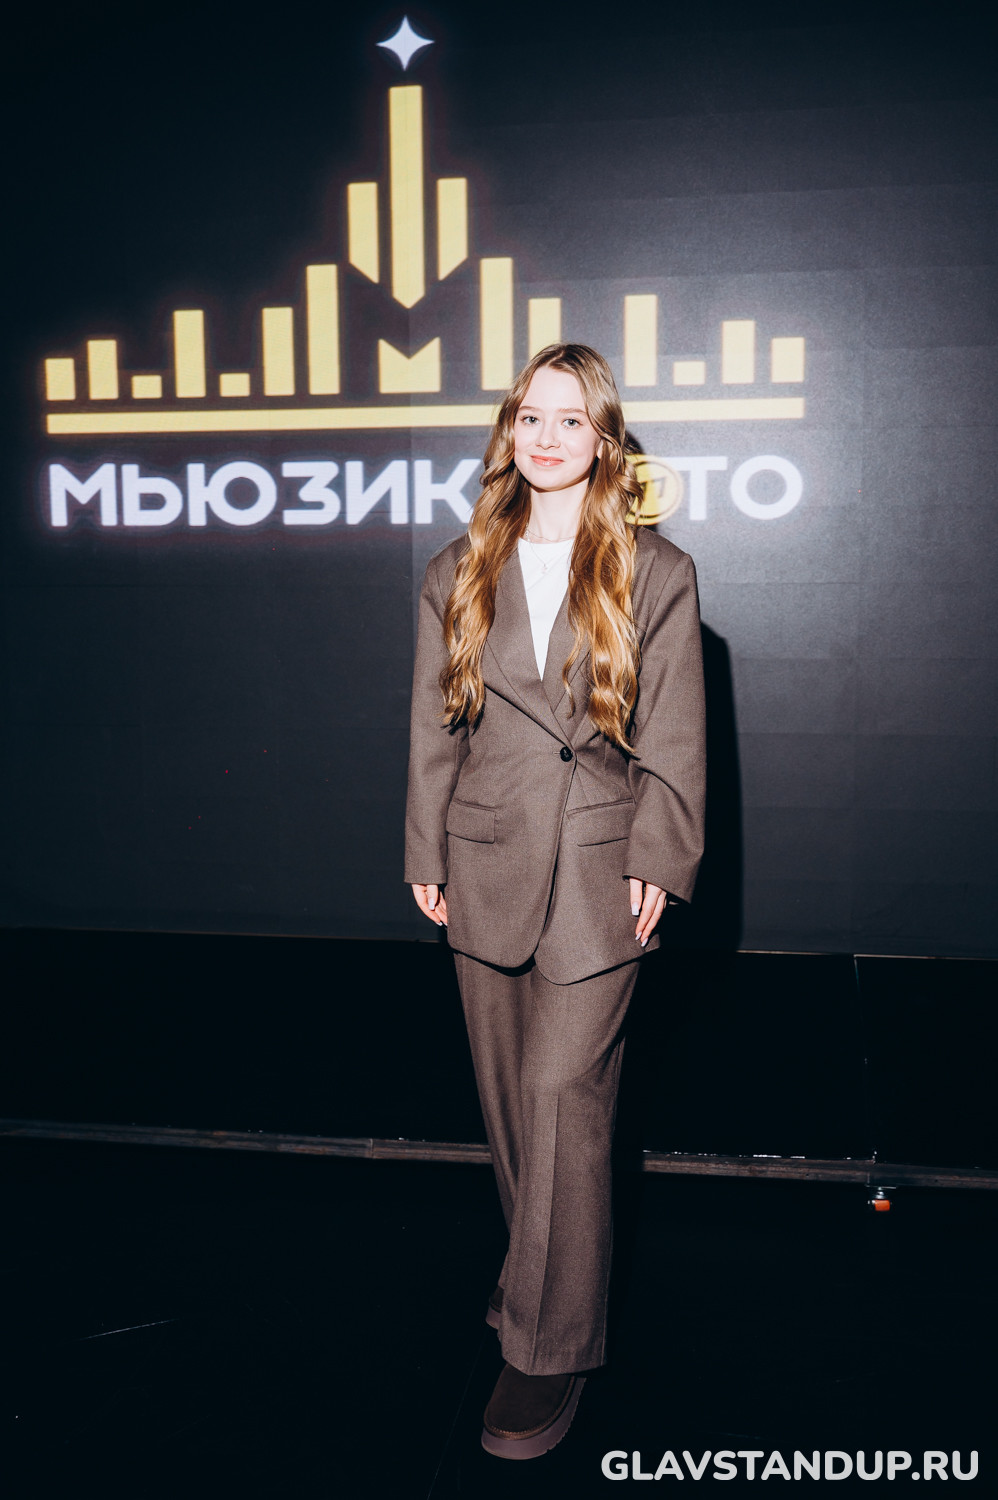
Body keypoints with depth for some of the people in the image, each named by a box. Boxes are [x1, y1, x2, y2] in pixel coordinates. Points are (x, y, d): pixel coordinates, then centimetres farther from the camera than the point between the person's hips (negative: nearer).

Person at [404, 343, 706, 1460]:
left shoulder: (656, 574, 2)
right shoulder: (458, 574, 9)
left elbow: (674, 737, 1)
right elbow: (434, 728, 10)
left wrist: (656, 859, -6)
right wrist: (426, 854, 8)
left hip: (600, 867, -3)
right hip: (489, 864, 4)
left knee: (563, 1088, -6)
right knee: (508, 1093, 13)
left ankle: (550, 1347, 7)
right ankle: (537, 1271, 36)